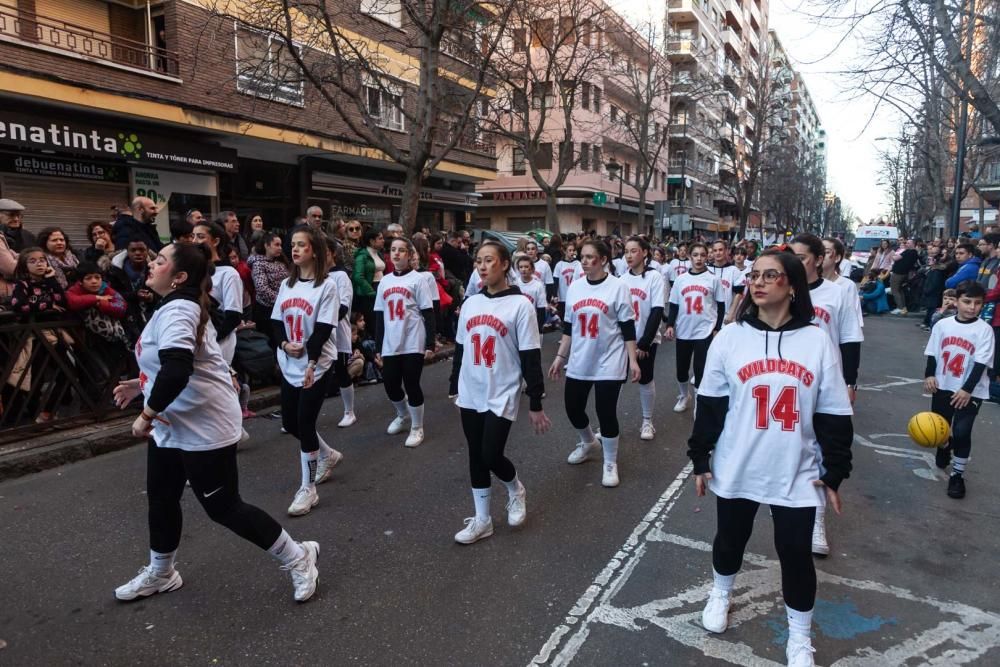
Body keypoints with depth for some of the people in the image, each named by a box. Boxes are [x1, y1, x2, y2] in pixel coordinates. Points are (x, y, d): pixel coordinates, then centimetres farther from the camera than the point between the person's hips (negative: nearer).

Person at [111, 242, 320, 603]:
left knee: (224, 508, 0)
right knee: (161, 498, 21)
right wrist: (142, 385, 20)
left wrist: (146, 414, -25)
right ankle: (160, 573, 44)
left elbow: (176, 371, -37)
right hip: (172, 426, 10)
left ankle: (298, 558, 15)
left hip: (204, 428, -10)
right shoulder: (174, 308, 11)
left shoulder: (177, 311, -23)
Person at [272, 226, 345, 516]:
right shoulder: (286, 284, 10)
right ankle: (328, 455, 39)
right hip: (288, 366, 7)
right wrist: (284, 343, -11)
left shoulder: (327, 285, -9)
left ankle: (308, 489, 7)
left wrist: (310, 363, -21)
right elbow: (276, 321, 9)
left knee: (305, 423, -7)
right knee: (290, 423, 12)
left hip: (317, 366, -7)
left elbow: (324, 329, -15)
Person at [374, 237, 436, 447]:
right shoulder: (384, 281, 11)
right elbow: (379, 316, 14)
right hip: (391, 345, 5)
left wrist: (430, 344, -11)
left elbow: (428, 314, -5)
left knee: (412, 385, -1)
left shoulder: (417, 279, -3)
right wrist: (378, 347, 12)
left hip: (413, 343, -4)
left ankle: (417, 428, 17)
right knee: (390, 386, 8)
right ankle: (403, 415, 38)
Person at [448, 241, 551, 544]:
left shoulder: (520, 305, -9)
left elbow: (531, 358, -10)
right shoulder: (470, 303, 6)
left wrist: (536, 404, -10)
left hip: (502, 395, -5)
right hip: (471, 395, 5)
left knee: (491, 456, -7)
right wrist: (454, 387, 18)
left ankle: (515, 489, 27)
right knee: (476, 458, 10)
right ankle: (482, 520, 25)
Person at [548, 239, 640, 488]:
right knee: (573, 408, 11)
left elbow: (628, 327, -6)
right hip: (579, 362, 5)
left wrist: (633, 360, -9)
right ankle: (589, 442, 42)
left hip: (609, 361, -5)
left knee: (606, 412, -1)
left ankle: (610, 463, 19)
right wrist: (560, 356, 10)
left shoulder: (617, 286, -8)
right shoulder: (575, 286, 5)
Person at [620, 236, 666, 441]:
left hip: (646, 339, -3)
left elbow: (657, 313, -11)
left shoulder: (654, 277, -8)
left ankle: (647, 422, 23)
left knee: (645, 380, 7)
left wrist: (644, 343, -14)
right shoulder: (623, 279, 4)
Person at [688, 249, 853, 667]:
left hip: (797, 473, 0)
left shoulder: (817, 341, -5)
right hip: (736, 469, 1)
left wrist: (834, 473, 1)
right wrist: (700, 459, 0)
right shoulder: (730, 337, -5)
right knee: (730, 539, 18)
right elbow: (710, 405, 0)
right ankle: (721, 593, 49)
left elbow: (834, 414, 0)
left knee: (796, 553, 8)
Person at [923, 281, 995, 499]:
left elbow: (981, 363, -14)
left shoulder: (984, 330, -10)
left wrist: (967, 390, -20)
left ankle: (957, 474, 8)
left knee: (961, 432, -7)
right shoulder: (942, 324, -2)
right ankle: (944, 447, 50)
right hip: (943, 386, 3)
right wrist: (929, 375, -9)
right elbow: (932, 353, 4)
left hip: (970, 391, -3)